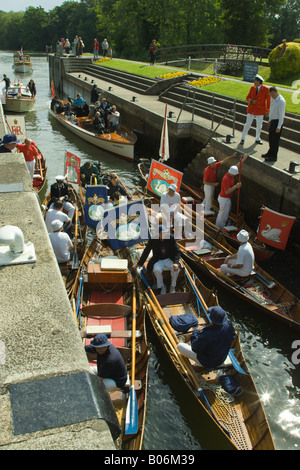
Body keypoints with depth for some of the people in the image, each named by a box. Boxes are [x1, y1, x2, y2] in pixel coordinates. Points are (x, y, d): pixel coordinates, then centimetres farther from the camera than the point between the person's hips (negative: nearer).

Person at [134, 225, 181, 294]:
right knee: (156, 270, -33)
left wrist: (176, 263, -24)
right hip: (159, 261, 0)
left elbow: (177, 251, -7)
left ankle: (172, 286, -3)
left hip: (169, 260, 0)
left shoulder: (171, 238, -10)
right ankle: (162, 287, -8)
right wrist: (139, 263, 4)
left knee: (176, 269, -30)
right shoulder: (153, 240, -10)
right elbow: (146, 252, 0)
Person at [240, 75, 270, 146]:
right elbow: (247, 97, 7)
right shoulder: (252, 88, 2)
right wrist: (251, 101, -16)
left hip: (260, 110, -1)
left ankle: (257, 139, 26)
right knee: (247, 124, -1)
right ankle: (242, 139, 9)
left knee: (259, 125, 8)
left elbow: (268, 100, -4)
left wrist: (267, 110, -4)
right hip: (251, 109, 1)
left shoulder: (266, 89, -8)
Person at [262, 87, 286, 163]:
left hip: (278, 121, -8)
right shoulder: (272, 98, 4)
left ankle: (273, 157, 5)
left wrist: (279, 127, -22)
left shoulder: (281, 101, -21)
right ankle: (270, 153, 32)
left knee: (275, 139, -3)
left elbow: (281, 114, -21)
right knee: (270, 137, 17)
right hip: (273, 120, 8)